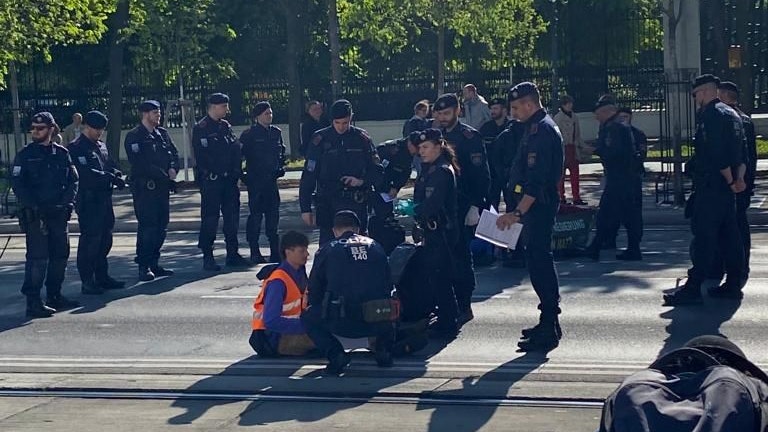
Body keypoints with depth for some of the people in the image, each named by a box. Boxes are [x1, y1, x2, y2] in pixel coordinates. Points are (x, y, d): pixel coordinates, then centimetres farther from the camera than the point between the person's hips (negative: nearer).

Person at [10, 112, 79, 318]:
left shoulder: (62, 153, 9)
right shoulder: (25, 154, 0)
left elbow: (72, 180, 9)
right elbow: (17, 183, -6)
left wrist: (67, 202, -6)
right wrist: (33, 206, -15)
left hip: (58, 213, 5)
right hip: (34, 215, -5)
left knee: (60, 254, 10)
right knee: (38, 257, -9)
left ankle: (54, 296, 23)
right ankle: (33, 301, -7)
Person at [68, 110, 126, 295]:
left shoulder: (101, 145, 17)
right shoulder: (76, 148, -9)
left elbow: (111, 165, 16)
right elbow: (87, 173, -20)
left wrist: (117, 175, -6)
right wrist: (110, 178, -20)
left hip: (104, 198, 9)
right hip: (88, 201, -8)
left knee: (105, 239, 13)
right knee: (90, 240, -6)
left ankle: (102, 277, 23)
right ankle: (87, 282, 0)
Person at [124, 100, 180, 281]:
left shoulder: (162, 134, 15)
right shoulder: (133, 137, -5)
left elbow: (174, 153, 16)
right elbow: (138, 163, -13)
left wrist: (173, 169, -5)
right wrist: (162, 173, -14)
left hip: (163, 186, 7)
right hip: (145, 187, -7)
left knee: (161, 226, 9)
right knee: (147, 226, -9)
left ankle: (153, 263, 17)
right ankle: (144, 266, -5)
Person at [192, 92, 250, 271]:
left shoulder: (226, 126, 14)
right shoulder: (201, 128, -7)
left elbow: (236, 148, 9)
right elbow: (201, 156, -12)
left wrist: (235, 172, -2)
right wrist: (211, 173, -13)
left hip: (229, 179, 7)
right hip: (211, 180, -7)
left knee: (232, 216, 9)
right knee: (210, 218, -3)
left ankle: (233, 254, 18)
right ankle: (207, 257, 3)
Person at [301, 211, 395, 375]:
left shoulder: (327, 250, 9)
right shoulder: (375, 246, 18)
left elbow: (314, 289, 15)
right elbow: (388, 286, 23)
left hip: (342, 323, -4)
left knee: (308, 317, 23)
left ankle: (335, 354, 2)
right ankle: (383, 348, 15)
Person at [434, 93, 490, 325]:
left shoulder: (470, 137, -5)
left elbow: (481, 175, -9)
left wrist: (475, 206, -16)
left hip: (462, 207, -6)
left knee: (460, 255, -5)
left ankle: (464, 306, 1)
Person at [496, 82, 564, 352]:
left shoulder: (541, 130, -17)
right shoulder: (540, 127, 16)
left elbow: (536, 180, -25)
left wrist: (518, 213, -28)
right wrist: (519, 211, 20)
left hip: (538, 206, -11)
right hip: (540, 206, 11)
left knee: (538, 263, -9)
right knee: (541, 261, 16)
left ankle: (549, 330, -7)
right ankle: (549, 323, 25)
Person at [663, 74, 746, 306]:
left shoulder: (709, 115, -13)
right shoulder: (732, 114, 17)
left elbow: (716, 154, -20)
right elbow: (741, 151, 16)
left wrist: (730, 181, -12)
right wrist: (739, 178, 7)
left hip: (710, 187, -9)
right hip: (728, 188, 10)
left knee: (703, 236, -9)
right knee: (729, 235, 12)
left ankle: (693, 288, -9)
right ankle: (734, 284, 16)